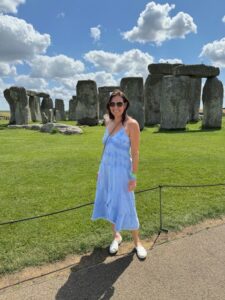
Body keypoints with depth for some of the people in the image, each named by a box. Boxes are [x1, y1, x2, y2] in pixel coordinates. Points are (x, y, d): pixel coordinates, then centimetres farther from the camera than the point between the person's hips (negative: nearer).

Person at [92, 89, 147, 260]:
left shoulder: (132, 124, -13)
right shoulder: (108, 122, 5)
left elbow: (135, 152, -14)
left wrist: (134, 177, -16)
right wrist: (101, 169, 14)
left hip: (122, 171, -6)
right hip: (106, 170, 6)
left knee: (126, 207, 1)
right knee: (109, 204, 13)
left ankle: (137, 242, 23)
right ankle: (116, 236, 33)